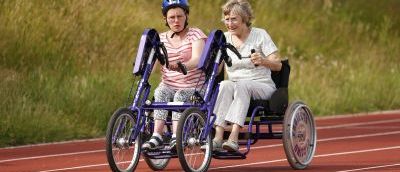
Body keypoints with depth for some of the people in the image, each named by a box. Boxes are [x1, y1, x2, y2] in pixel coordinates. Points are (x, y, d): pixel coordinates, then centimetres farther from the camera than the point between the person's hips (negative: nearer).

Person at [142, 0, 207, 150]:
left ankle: (176, 138, -42)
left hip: (193, 87, -3)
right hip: (168, 85, 3)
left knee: (180, 96, -33)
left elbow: (197, 59, -18)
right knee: (160, 93, -29)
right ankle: (157, 136, -39)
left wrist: (182, 66, -39)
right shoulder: (161, 39, 12)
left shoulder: (195, 34, -1)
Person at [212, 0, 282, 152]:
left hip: (262, 86, -3)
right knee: (225, 85, -32)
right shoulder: (224, 38, 10)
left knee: (242, 85, -36)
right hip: (235, 83, 3)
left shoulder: (259, 35, -1)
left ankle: (233, 138, -47)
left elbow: (277, 65, -7)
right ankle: (218, 138, -43)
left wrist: (263, 61, -29)